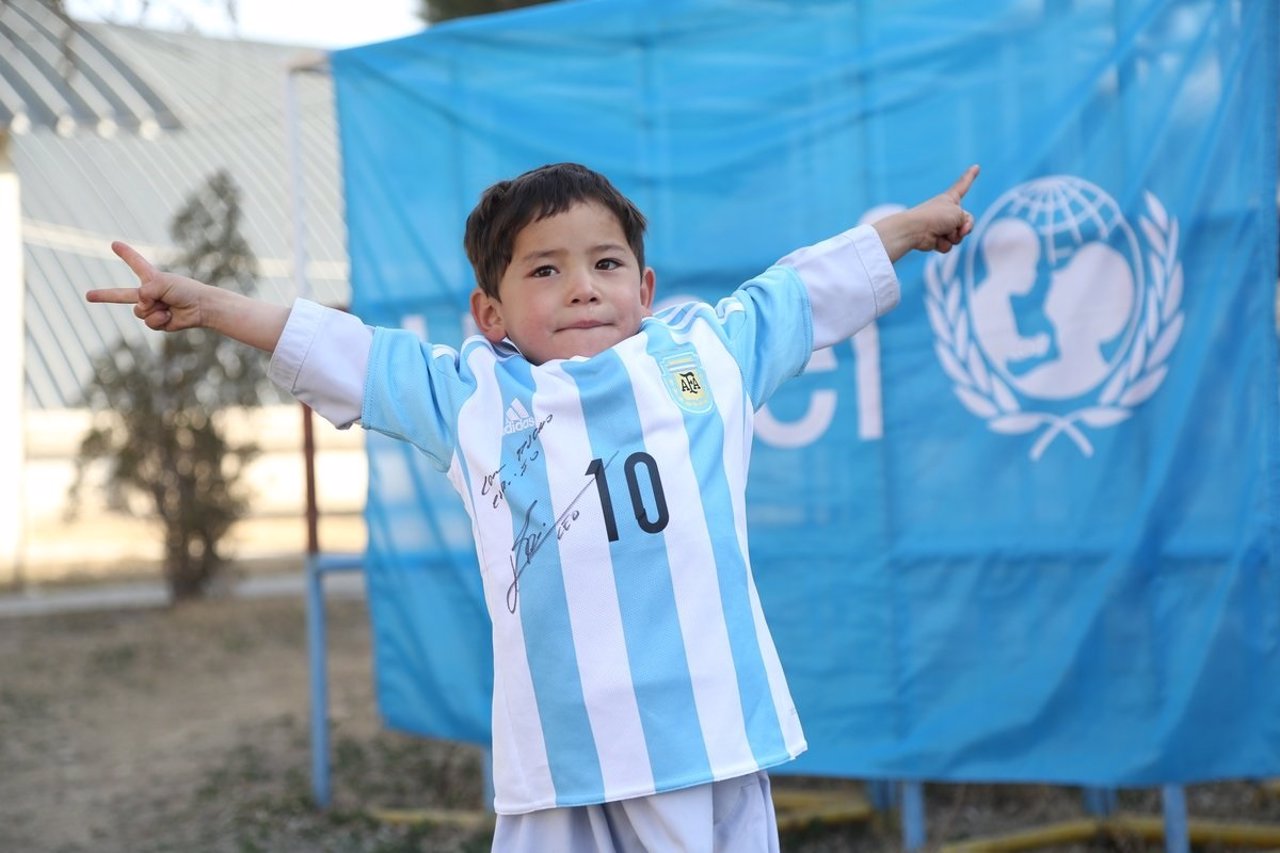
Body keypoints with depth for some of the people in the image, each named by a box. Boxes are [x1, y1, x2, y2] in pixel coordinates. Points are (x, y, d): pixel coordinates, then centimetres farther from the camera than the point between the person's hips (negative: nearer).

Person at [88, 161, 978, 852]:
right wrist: (202, 303, 11)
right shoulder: (468, 396, 9)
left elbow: (815, 286, 24)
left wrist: (913, 223, 34)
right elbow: (331, 350, 13)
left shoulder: (712, 349, 11)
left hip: (707, 737, 1)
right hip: (557, 763, 0)